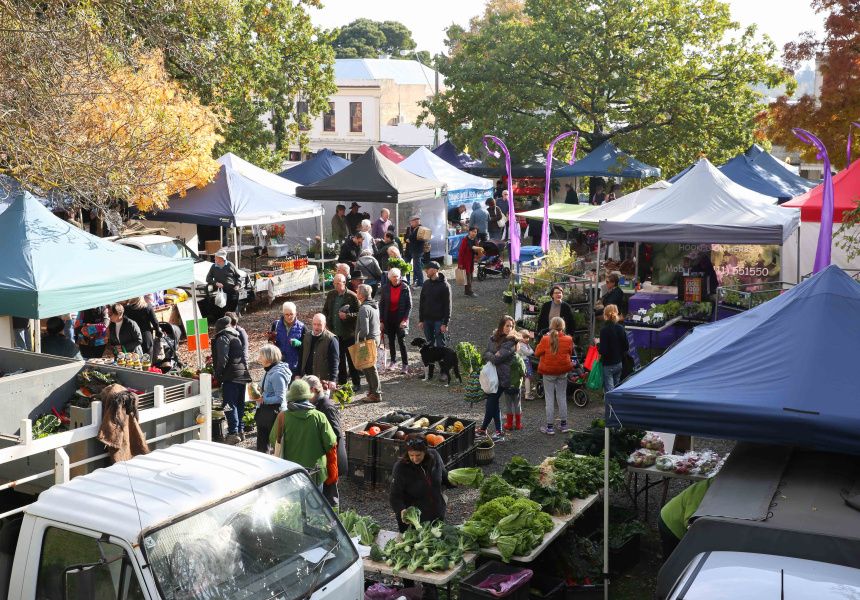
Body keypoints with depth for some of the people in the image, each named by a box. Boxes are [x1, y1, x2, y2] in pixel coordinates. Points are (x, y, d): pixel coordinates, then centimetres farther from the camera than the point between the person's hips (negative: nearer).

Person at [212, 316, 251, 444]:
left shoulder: (222, 338, -6)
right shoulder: (236, 337, 21)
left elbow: (222, 359, -16)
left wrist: (217, 375, -11)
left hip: (231, 377, -9)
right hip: (242, 375, 9)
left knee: (230, 405, -8)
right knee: (239, 405, 13)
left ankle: (233, 433, -11)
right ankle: (241, 431, 17)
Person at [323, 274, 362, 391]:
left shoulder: (352, 296, -11)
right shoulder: (331, 295, 7)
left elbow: (359, 314, -12)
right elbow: (325, 310, 19)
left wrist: (347, 316, -24)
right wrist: (328, 321, 3)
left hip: (349, 334, -5)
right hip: (335, 333, 6)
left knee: (351, 359, 2)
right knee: (339, 359, 15)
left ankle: (356, 383, 11)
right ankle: (341, 382, 26)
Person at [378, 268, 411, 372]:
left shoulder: (405, 288, -7)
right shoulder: (385, 288, -1)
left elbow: (409, 305, -4)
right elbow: (381, 305, 4)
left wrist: (405, 319, -12)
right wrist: (381, 320, 0)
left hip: (400, 318, -3)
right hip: (388, 318, 3)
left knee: (401, 341, -7)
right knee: (391, 340, 11)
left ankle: (405, 364, -2)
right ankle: (393, 362, 23)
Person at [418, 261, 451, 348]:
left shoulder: (444, 285, -10)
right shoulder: (426, 284, 7)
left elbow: (447, 305, -10)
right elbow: (421, 302, 12)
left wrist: (445, 323, -13)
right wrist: (421, 320, 8)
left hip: (439, 320, -5)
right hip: (427, 320, 5)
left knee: (440, 345, 0)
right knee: (429, 344, 11)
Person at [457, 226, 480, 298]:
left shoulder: (475, 241, 7)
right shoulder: (465, 240, -16)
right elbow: (461, 252, -17)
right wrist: (460, 263, -20)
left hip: (471, 261, 8)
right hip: (465, 261, -8)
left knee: (470, 276, 12)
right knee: (468, 276, -7)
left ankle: (467, 291, 22)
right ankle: (469, 292, -4)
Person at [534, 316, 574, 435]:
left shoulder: (545, 340, -16)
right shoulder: (568, 340, -9)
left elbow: (537, 353, -3)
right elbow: (570, 353, 7)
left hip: (548, 373, -2)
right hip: (563, 372, 2)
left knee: (549, 398, 3)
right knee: (562, 397, 14)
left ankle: (550, 427, 5)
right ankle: (564, 424, 19)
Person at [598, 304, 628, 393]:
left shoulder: (604, 330, -18)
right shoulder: (621, 328, -1)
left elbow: (603, 350, -20)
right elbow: (626, 347, 2)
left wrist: (598, 344, -2)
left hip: (608, 365, -6)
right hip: (619, 363, 6)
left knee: (609, 390, -5)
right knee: (616, 389, 19)